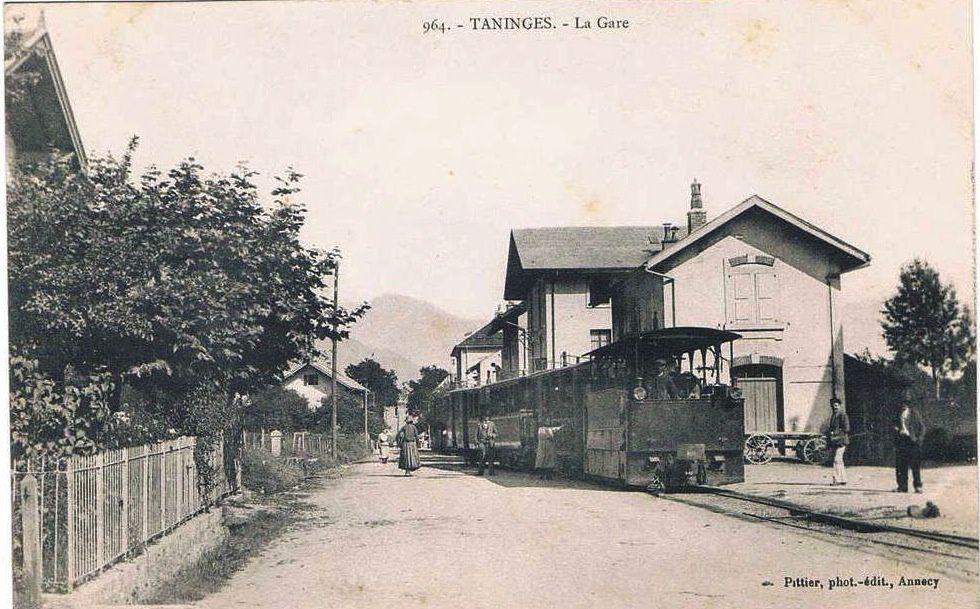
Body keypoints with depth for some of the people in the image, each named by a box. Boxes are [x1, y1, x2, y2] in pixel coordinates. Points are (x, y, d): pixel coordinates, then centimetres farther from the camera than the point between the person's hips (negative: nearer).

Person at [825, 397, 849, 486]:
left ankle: (837, 479, -17)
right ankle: (843, 479, 16)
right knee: (839, 461, 11)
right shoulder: (833, 416, 19)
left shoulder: (843, 415, -7)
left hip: (841, 441, -9)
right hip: (834, 442, 9)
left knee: (837, 459, -15)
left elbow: (846, 429, -11)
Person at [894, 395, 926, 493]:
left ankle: (918, 486, -1)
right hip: (900, 440, 4)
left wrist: (918, 438, -10)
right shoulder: (898, 414, 13)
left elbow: (922, 427, 1)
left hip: (911, 441, -4)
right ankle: (902, 486, 9)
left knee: (914, 465, -6)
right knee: (901, 466, 4)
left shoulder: (914, 414, 1)